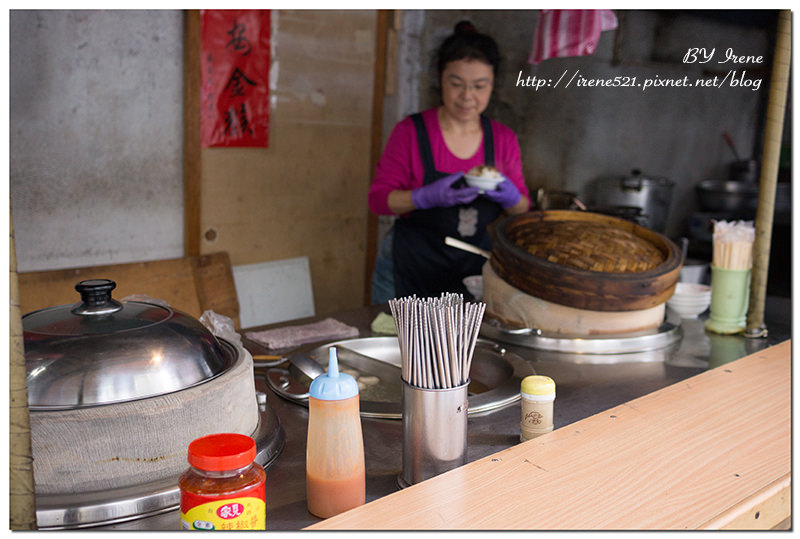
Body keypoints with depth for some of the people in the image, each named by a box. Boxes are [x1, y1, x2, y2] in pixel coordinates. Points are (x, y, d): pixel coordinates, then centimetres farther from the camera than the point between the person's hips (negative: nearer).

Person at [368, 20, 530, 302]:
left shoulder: (503, 139, 2)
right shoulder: (411, 131, -8)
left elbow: (523, 209, 7)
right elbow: (378, 199, -9)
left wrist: (511, 197, -17)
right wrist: (427, 197, -26)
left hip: (474, 269, 3)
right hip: (409, 270, -3)